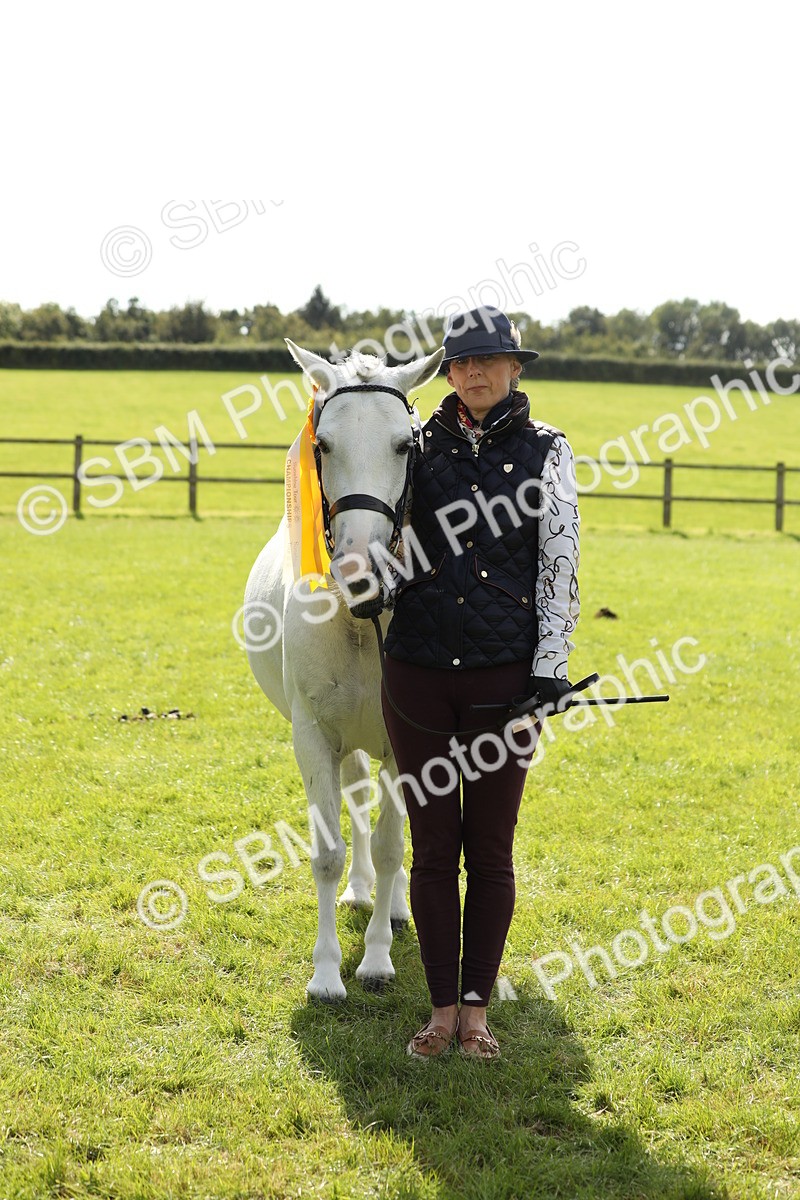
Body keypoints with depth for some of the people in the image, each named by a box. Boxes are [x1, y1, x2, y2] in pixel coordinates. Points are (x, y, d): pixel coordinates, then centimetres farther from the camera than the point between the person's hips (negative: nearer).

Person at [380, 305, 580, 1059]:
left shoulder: (545, 451, 3)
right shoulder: (421, 444, 7)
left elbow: (560, 564, -1)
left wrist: (550, 665, -9)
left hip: (504, 675, -1)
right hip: (417, 670, 2)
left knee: (490, 851, 6)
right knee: (433, 849, 7)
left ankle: (476, 1007, 17)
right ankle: (442, 1009, 16)